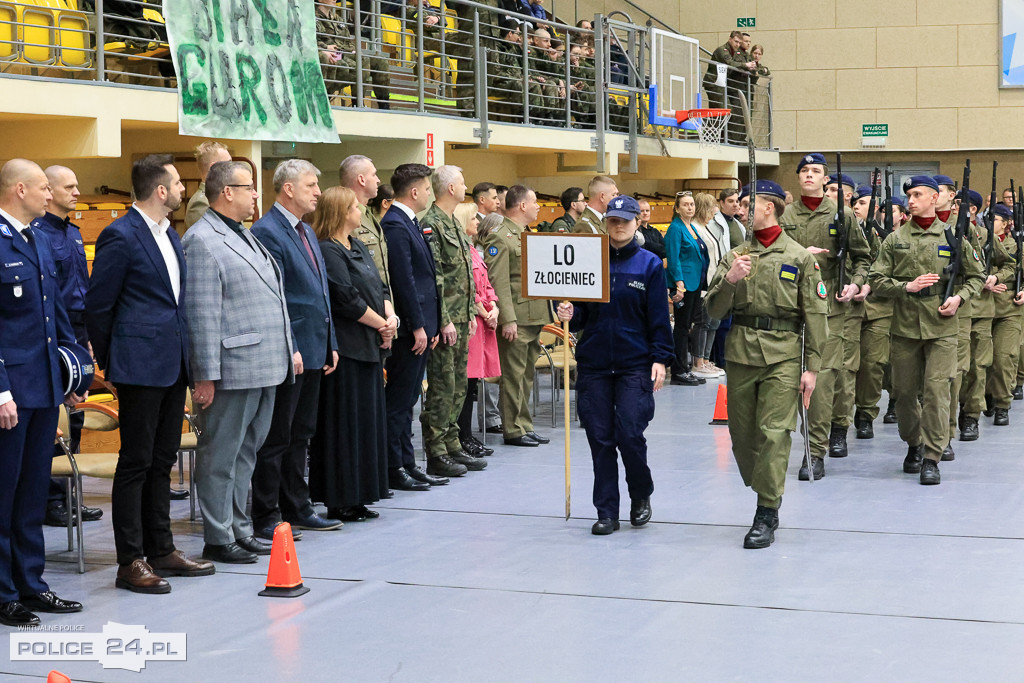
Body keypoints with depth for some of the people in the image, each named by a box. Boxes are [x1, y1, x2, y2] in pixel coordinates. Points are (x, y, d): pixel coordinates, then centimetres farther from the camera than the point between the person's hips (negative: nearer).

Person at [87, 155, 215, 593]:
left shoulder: (170, 235, 15)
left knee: (162, 460, 13)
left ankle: (161, 550, 21)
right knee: (136, 462, -4)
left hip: (173, 364, 8)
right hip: (141, 367, -8)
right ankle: (130, 563, 1)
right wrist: (110, 360, -2)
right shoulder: (120, 236, -12)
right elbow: (97, 305, -8)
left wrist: (187, 358, 17)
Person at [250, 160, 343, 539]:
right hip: (287, 353, -9)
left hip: (313, 350, 9)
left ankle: (297, 509, 23)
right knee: (276, 437, -3)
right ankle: (266, 518, 3)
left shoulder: (308, 232, 17)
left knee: (300, 435, 15)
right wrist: (288, 349, -21)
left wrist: (330, 345, 16)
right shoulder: (267, 232, -13)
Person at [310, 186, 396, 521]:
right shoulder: (328, 252, -12)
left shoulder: (358, 247, 17)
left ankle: (358, 498, 18)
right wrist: (382, 325, -8)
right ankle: (340, 501, 2)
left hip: (369, 347, 10)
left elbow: (379, 287, 15)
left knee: (367, 420, 11)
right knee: (344, 423, -5)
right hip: (345, 350, -10)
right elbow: (349, 300, -18)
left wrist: (391, 317, -3)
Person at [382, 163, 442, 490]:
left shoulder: (410, 224, 17)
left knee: (407, 399, 13)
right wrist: (417, 326, -19)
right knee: (399, 400, -4)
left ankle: (407, 464, 19)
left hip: (422, 326, 10)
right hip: (409, 327, -10)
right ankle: (393, 469, 1)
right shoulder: (394, 225, -15)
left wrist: (431, 324, 16)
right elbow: (403, 280, -19)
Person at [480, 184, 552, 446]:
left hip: (535, 316, 9)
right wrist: (508, 320, -22)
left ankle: (524, 425, 19)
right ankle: (513, 430, 1)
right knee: (513, 375, -4)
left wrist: (545, 315, 23)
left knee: (527, 375, 13)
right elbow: (498, 282, -17)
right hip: (517, 319, -9)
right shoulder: (500, 238, -11)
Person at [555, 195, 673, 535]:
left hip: (634, 363, -2)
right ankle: (606, 513, 11)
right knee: (600, 438, 2)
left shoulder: (650, 264, 1)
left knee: (629, 434, -9)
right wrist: (570, 314, -10)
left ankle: (641, 496, 18)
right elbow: (583, 313, 12)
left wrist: (660, 359, -7)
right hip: (593, 362, 3)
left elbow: (658, 317, 0)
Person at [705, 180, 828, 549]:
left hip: (783, 355, -4)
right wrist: (729, 280, -12)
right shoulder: (735, 256, 12)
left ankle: (766, 515, -5)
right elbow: (714, 310, 7)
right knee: (742, 433, 8)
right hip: (740, 352, 4)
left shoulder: (800, 257, 2)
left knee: (773, 432, -10)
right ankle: (765, 495, 28)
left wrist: (812, 367, -5)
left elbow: (815, 315, 1)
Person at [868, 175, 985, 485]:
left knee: (936, 389, -8)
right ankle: (914, 445, 30)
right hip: (905, 326, 2)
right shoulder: (895, 239, 6)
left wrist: (958, 297, -6)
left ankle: (932, 458, -2)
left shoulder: (954, 237, 4)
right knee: (905, 390, 8)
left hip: (941, 327, -2)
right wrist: (906, 287, -12)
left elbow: (976, 276, 12)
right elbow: (877, 280, 3)